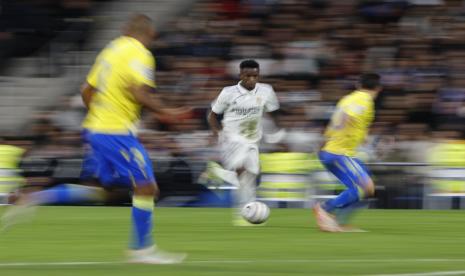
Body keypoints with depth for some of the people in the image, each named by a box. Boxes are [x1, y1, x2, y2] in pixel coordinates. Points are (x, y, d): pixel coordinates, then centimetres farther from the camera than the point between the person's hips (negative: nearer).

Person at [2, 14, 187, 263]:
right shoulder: (139, 54, -10)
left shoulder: (111, 50, 16)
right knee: (145, 187, -3)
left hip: (95, 128, 9)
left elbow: (87, 90, 18)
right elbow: (139, 93, -22)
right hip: (117, 131, -9)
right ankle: (141, 250, 0)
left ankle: (35, 198, 6)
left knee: (103, 189, 15)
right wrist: (163, 112, -10)